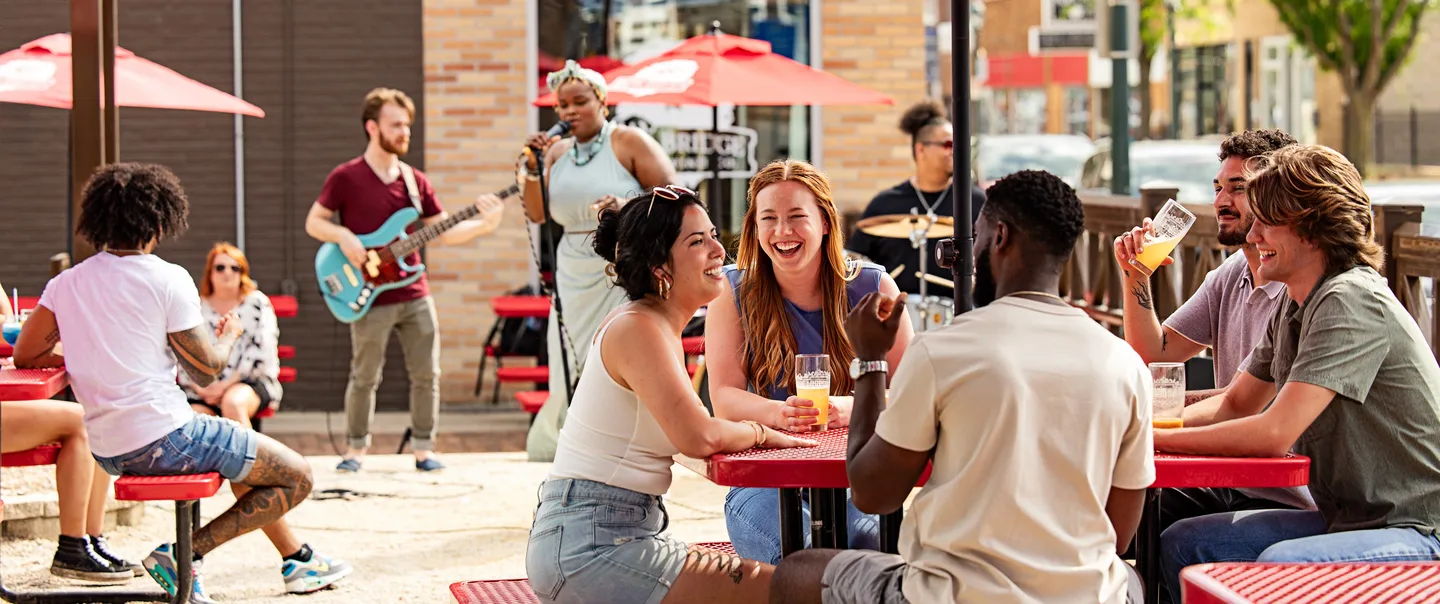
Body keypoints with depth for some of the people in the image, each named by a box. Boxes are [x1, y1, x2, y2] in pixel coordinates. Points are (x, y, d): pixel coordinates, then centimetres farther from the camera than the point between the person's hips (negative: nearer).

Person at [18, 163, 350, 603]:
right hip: (163, 438, -8)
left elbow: (26, 355, 11)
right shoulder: (167, 280, -11)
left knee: (247, 458, 31)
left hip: (106, 450, 8)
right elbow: (206, 371, -7)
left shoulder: (66, 284, 5)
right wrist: (228, 337, 15)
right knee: (297, 478, 0)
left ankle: (296, 558, 34)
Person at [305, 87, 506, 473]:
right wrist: (343, 236, -16)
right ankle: (356, 449, 16)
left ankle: (423, 448, 13)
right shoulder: (346, 178, -2)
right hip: (371, 300, -4)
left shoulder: (416, 181, 11)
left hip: (415, 296, 4)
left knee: (427, 374, 2)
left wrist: (484, 224, -6)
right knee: (364, 378, 1)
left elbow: (445, 233, 10)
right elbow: (314, 222, 3)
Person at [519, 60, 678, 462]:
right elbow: (536, 214, 12)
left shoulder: (628, 142, -5)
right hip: (575, 275, 5)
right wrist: (533, 170, -3)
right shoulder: (558, 151, 12)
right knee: (573, 367, 6)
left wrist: (626, 207, -23)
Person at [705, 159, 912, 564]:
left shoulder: (872, 288, 5)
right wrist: (777, 413, -27)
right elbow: (724, 397, -3)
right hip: (765, 484, -1)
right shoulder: (733, 292, 6)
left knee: (879, 545, -33)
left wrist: (851, 408, -22)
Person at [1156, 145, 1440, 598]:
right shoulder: (1292, 308, 10)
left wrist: (1157, 438, -17)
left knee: (1281, 564, -35)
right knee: (1181, 543, 3)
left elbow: (1274, 433, -26)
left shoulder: (1352, 302, -21)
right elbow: (1235, 406, 19)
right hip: (1344, 520, 10)